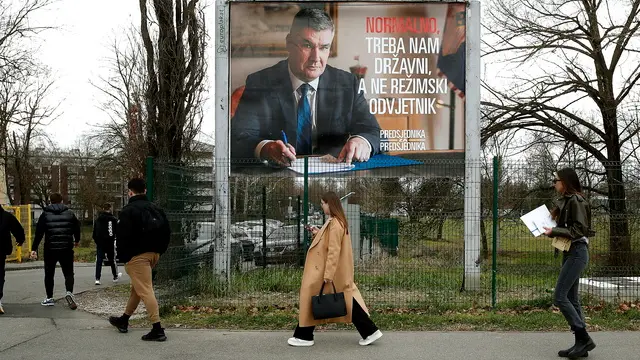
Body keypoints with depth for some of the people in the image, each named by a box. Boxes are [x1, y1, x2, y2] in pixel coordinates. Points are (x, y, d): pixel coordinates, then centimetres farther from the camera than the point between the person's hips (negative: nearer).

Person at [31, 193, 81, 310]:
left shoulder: (45, 215, 1)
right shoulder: (70, 214, 5)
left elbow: (38, 233, -5)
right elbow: (77, 229, 10)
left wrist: (34, 249, -3)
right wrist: (77, 241, 29)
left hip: (50, 249, 0)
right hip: (66, 249, 0)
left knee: (49, 274, 14)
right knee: (68, 273, 5)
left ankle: (49, 298, 18)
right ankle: (69, 292, -19)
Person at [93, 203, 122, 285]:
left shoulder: (97, 220, 6)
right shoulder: (113, 219, -7)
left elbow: (94, 233, 9)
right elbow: (117, 231, -5)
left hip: (100, 243, 2)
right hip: (110, 243, -2)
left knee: (99, 261, 0)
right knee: (112, 260, 12)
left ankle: (97, 279, -10)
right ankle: (115, 277, 27)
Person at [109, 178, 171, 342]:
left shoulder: (128, 211, -11)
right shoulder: (156, 209, 11)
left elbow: (122, 236, -16)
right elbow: (166, 231, 14)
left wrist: (123, 257, -6)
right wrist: (159, 250, 17)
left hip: (137, 256, -8)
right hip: (154, 254, 8)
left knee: (145, 290, -10)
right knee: (137, 287, 21)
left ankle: (157, 329, -14)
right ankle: (123, 320, 35)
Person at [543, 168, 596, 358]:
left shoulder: (576, 200, -14)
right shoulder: (565, 201, 14)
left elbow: (579, 230, -19)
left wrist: (555, 231, -20)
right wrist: (551, 229, 5)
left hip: (577, 253, -10)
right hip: (569, 252, 10)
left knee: (560, 297, -11)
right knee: (571, 298, 9)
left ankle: (584, 338, -4)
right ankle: (581, 343, 13)